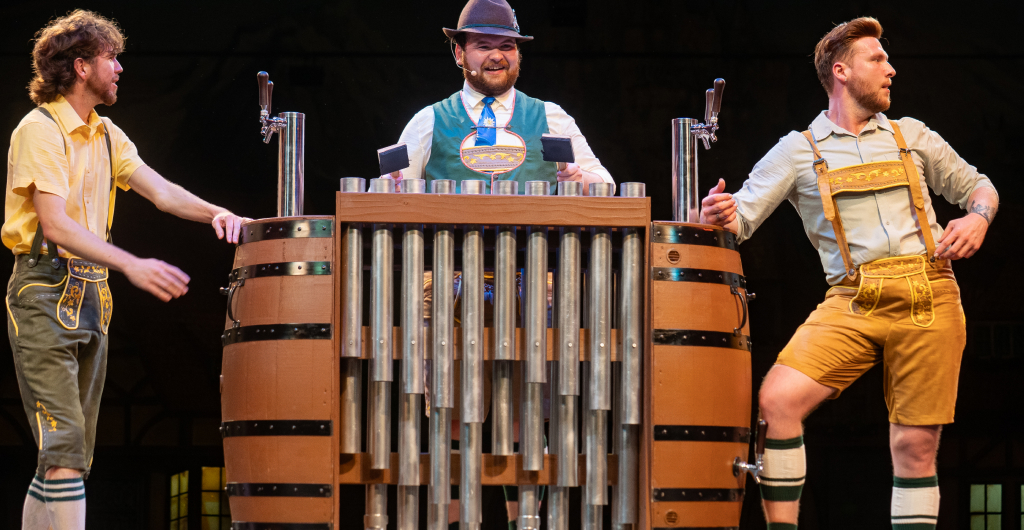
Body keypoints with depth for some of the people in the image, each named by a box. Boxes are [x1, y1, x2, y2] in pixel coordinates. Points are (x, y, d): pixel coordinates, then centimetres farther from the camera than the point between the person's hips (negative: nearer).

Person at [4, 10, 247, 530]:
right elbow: (55, 224, -23)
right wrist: (132, 265, -33)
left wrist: (214, 212, -15)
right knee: (64, 448, -16)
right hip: (44, 295, -9)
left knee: (74, 455, 11)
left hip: (92, 295, 9)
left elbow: (158, 189, 4)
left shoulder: (105, 134, 14)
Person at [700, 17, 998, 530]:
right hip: (852, 302, -1)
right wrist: (720, 215, -22)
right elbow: (741, 217, 2)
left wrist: (977, 218, 3)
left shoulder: (910, 136, 17)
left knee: (915, 446, -1)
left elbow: (977, 186, 26)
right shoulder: (798, 151, 10)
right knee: (777, 400, -22)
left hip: (929, 298, 2)